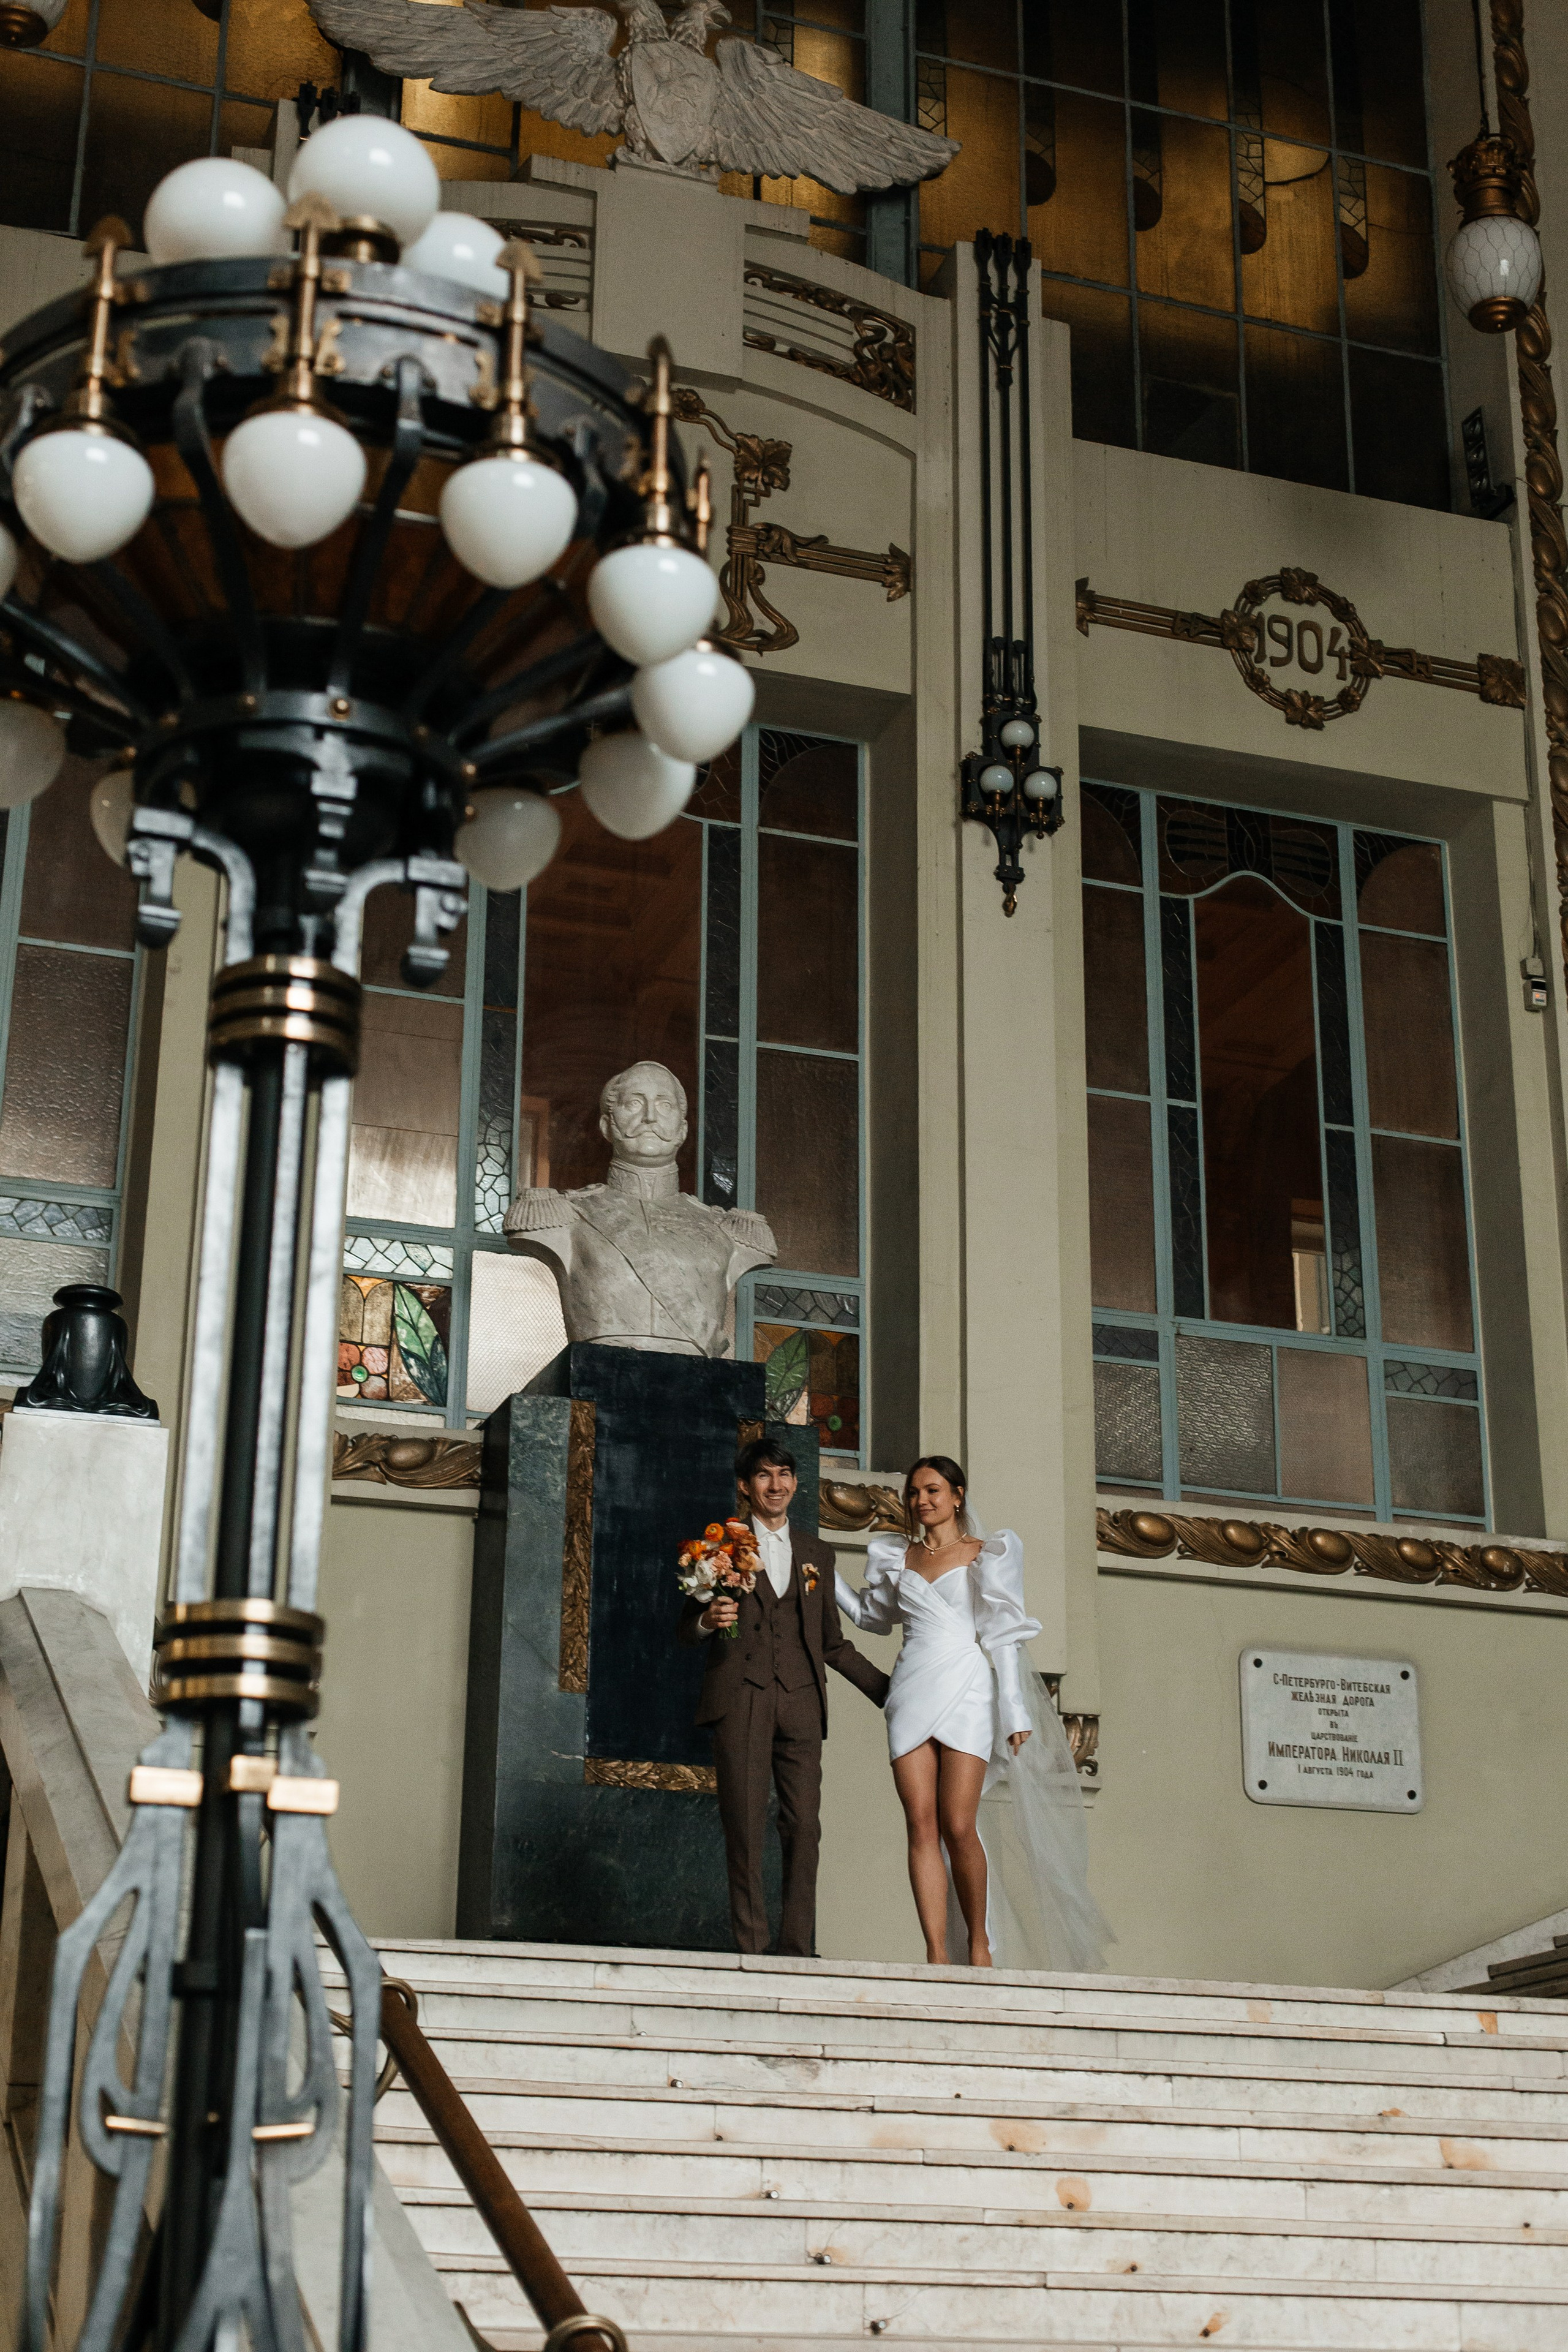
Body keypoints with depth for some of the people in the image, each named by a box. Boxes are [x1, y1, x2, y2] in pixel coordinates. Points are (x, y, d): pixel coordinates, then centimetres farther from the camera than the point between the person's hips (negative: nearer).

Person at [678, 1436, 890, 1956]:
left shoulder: (817, 1556, 20)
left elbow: (833, 1643, 22)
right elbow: (686, 1629, 9)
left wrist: (886, 1690, 14)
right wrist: (708, 1620, -14)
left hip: (800, 1701, 3)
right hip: (739, 1698, -2)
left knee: (804, 1825, -4)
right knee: (745, 1826, -5)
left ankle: (798, 1948, 1)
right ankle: (750, 1947, -1)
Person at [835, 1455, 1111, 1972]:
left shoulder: (987, 1555, 7)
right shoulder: (896, 1557, 17)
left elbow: (1003, 1634, 4)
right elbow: (871, 1613, 33)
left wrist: (1015, 1711, -2)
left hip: (967, 1694, -3)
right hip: (913, 1694, 3)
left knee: (959, 1827, -11)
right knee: (922, 1827, -5)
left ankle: (979, 1939, 9)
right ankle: (937, 1955, -5)